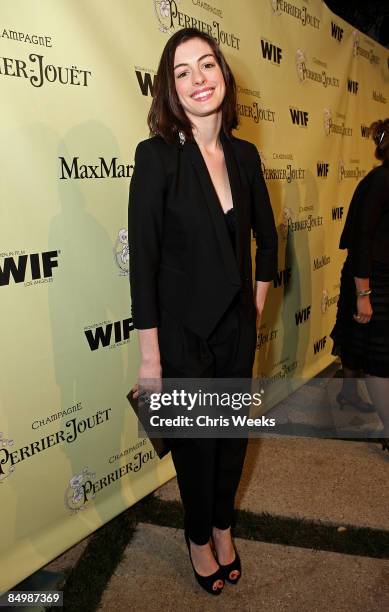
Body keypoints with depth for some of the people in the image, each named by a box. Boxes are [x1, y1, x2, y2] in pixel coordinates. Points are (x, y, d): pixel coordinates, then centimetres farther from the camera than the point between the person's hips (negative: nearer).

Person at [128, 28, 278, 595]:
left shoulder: (245, 154, 2)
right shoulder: (157, 154, -14)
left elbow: (266, 234, 15)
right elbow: (143, 259, -16)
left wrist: (258, 300, 13)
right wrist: (150, 355, -15)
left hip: (237, 326, 5)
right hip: (184, 331, -5)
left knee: (234, 432, 18)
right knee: (195, 440, 13)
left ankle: (223, 525, 46)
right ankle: (199, 538, 41)